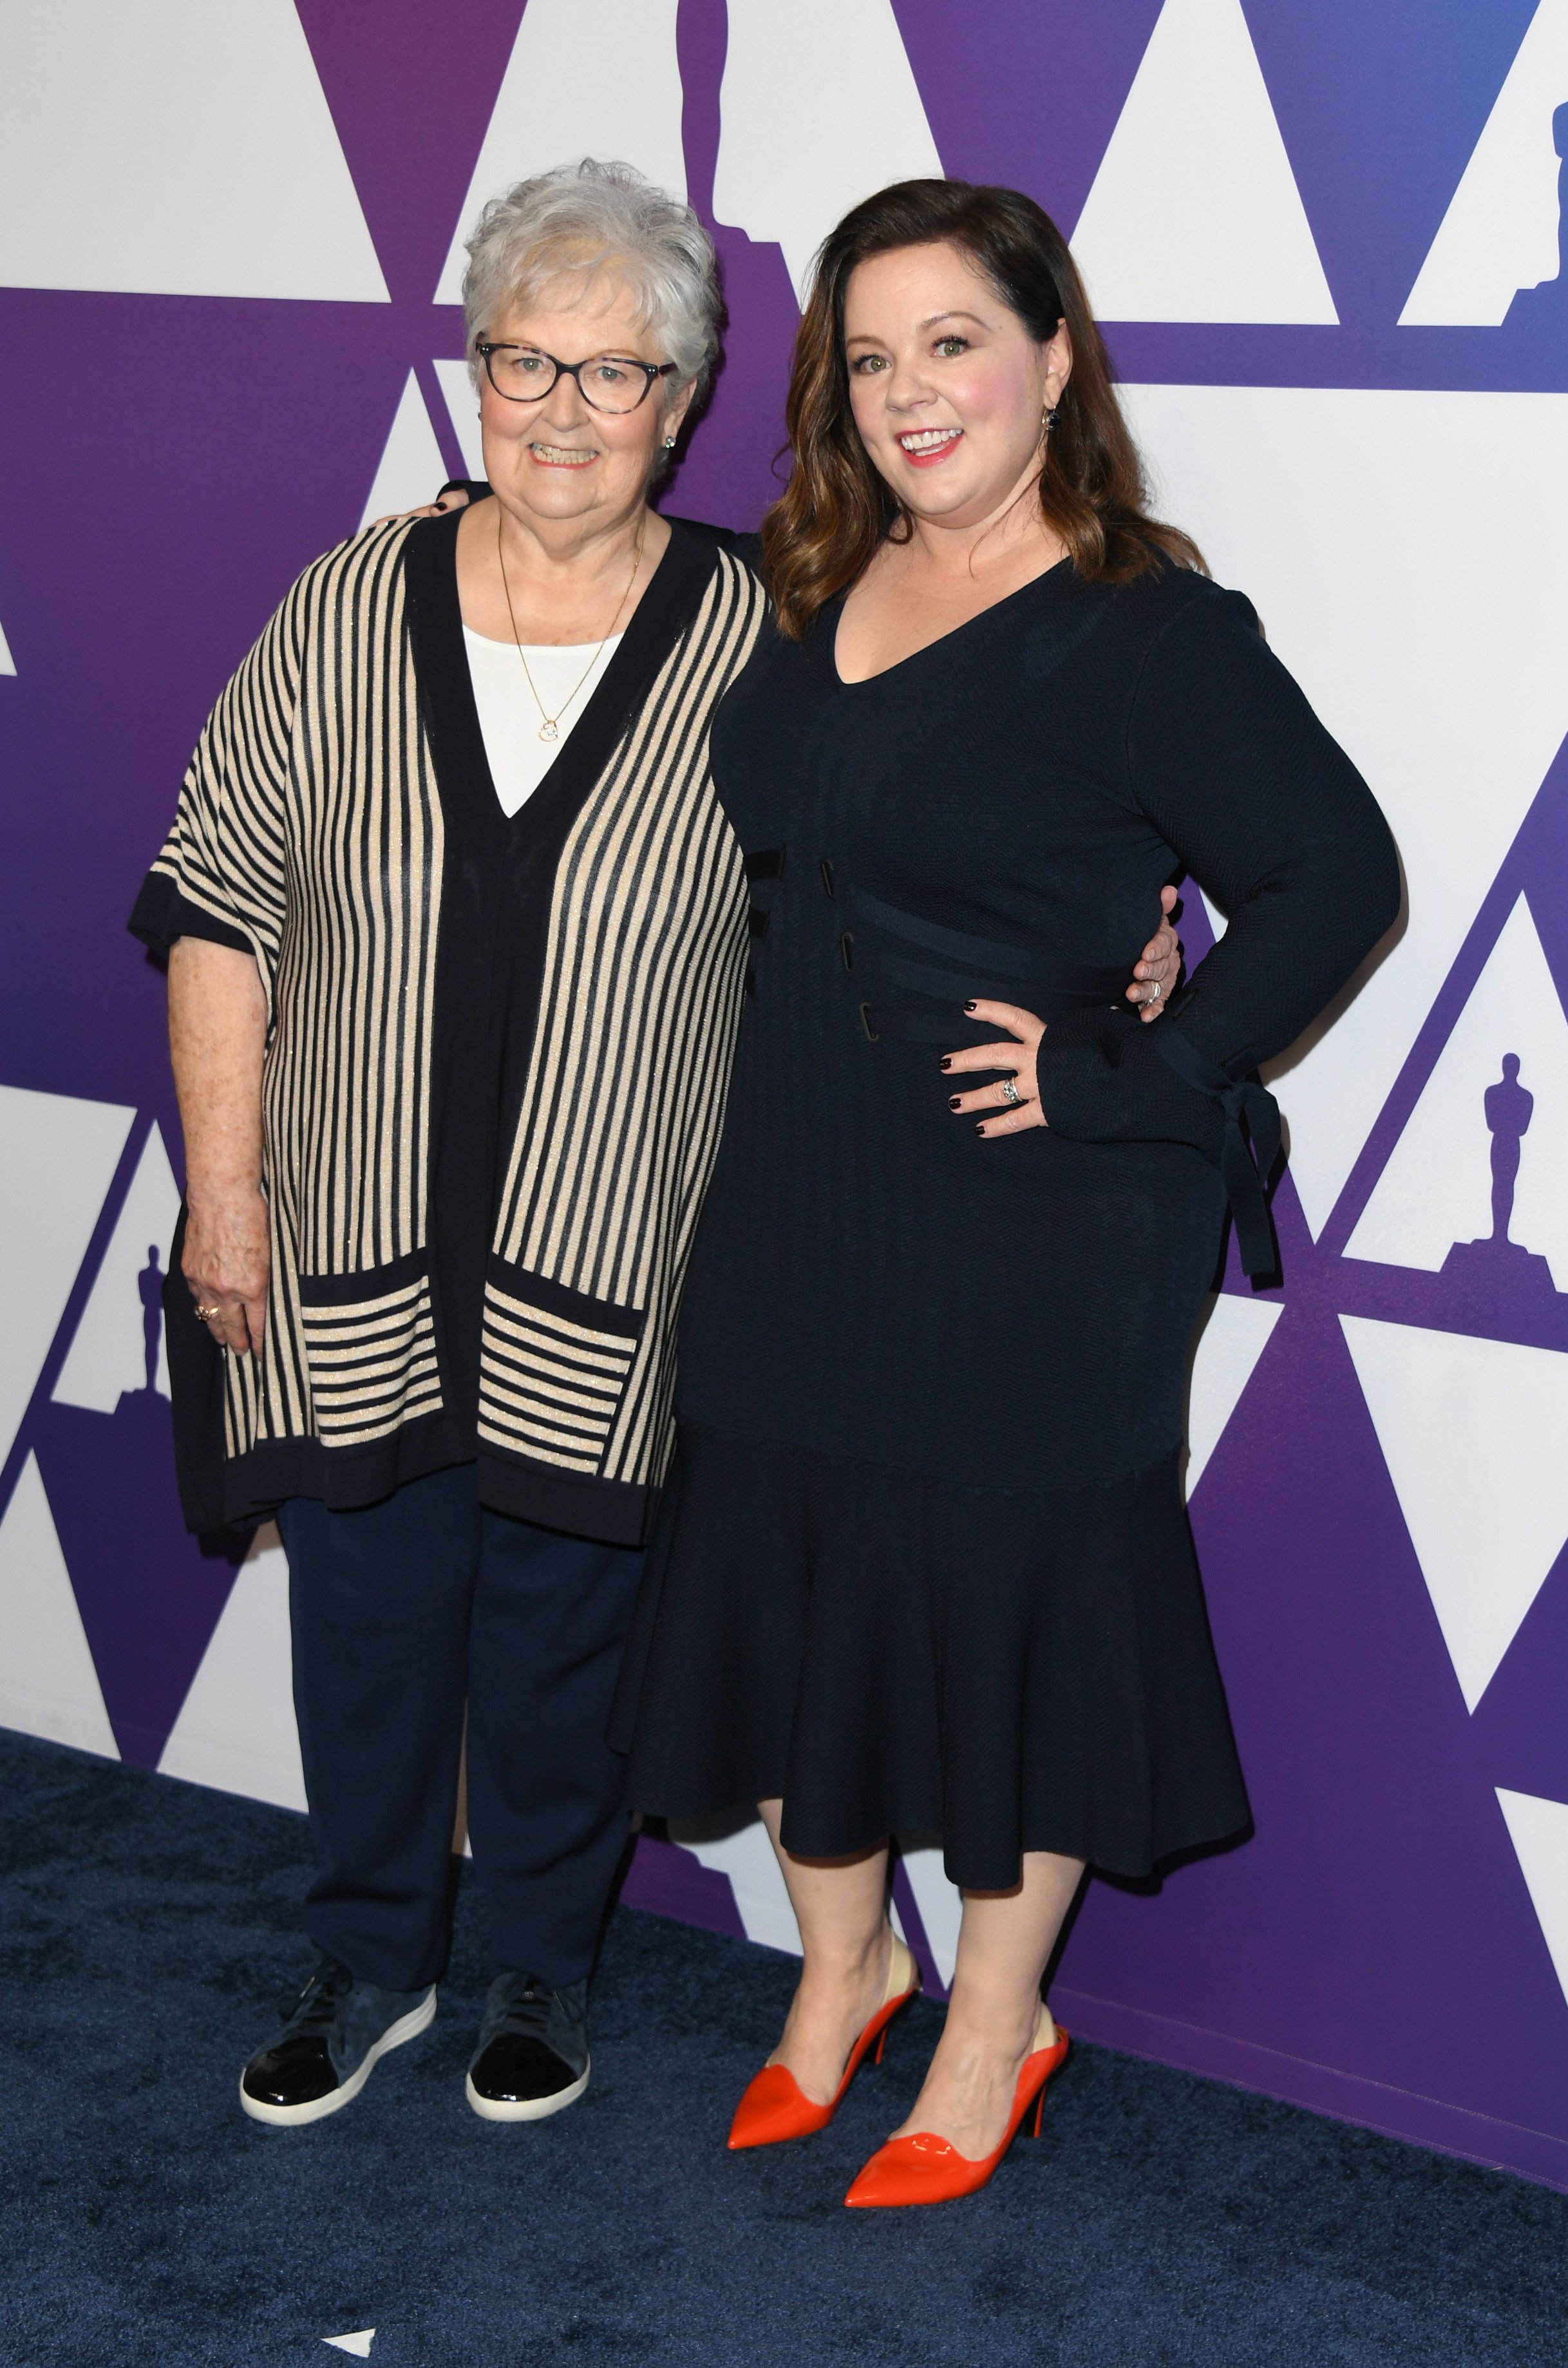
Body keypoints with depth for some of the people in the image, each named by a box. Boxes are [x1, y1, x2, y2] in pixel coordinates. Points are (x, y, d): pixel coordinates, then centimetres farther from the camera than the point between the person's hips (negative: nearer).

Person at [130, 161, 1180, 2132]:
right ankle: (370, 1960, 35)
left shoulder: (750, 642, -5)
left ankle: (543, 1965, 35)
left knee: (561, 1637, 12)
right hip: (353, 1260, 2)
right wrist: (223, 1188, -2)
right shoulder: (350, 607, -1)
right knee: (365, 1623, 13)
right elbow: (217, 905, 1)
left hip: (606, 1282, -1)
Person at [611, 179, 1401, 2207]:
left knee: (1004, 1601, 8)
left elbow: (1335, 874, -17)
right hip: (796, 1204, 7)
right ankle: (842, 1962, 40)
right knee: (784, 1570, 16)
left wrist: (1129, 1084, -18)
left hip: (1031, 1239, -7)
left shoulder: (1146, 632, -15)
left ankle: (997, 2025, 30)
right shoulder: (818, 592, 6)